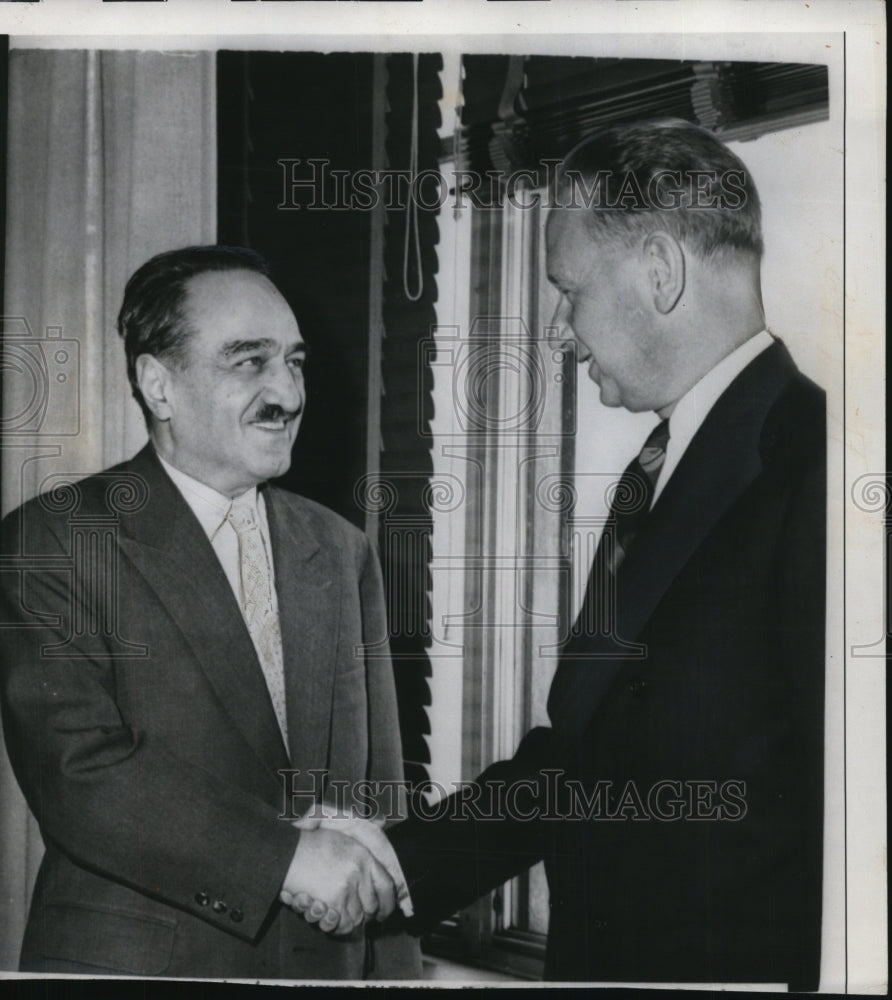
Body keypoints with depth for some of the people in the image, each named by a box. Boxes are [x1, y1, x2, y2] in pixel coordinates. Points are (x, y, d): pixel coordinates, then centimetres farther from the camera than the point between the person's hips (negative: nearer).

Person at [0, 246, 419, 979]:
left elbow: (378, 792, 8)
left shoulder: (342, 554, 7)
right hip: (130, 959, -4)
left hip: (328, 960, 5)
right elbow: (75, 774, -20)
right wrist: (284, 856, -24)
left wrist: (395, 972, 2)